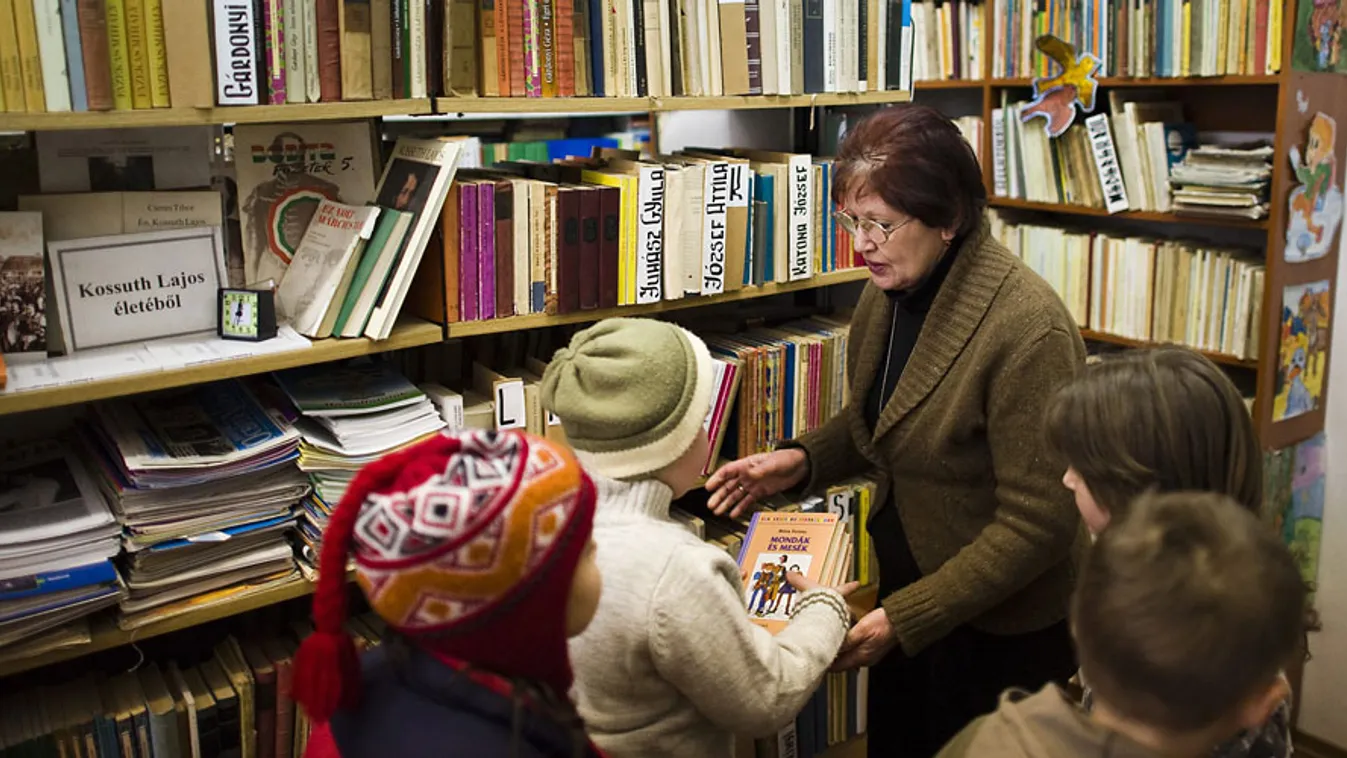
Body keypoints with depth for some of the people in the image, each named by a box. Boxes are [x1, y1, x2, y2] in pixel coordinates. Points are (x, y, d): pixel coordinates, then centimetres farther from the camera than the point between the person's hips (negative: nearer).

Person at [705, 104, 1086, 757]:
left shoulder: (1028, 330, -27)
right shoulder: (887, 294, -3)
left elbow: (1037, 524, -25)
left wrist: (902, 619, -24)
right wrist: (802, 460, -5)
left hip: (1001, 630, -7)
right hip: (905, 589, 7)